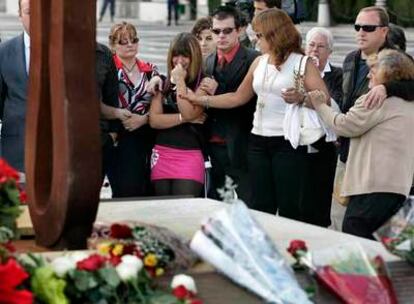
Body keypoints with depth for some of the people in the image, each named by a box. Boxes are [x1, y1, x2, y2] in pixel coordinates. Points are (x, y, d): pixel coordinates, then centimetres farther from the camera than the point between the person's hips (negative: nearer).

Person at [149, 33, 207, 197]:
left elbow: (189, 113, -13)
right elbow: (154, 120, 2)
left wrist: (180, 82, -6)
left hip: (189, 155, -4)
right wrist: (183, 118, -9)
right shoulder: (164, 83, 12)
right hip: (161, 154, 4)